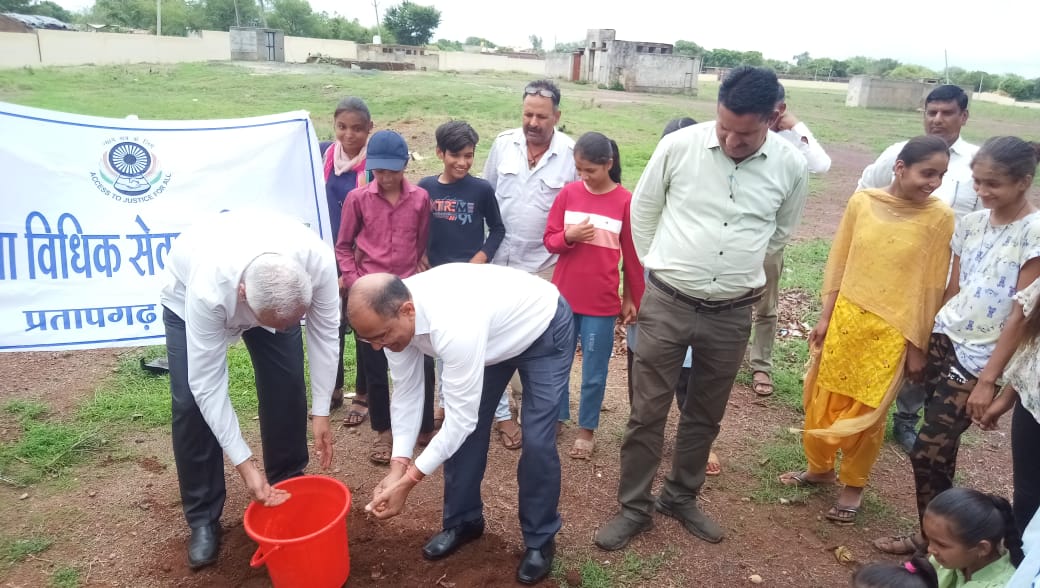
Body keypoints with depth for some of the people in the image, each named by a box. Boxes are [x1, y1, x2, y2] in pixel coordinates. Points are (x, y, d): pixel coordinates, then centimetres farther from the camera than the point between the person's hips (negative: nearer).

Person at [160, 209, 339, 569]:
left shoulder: (319, 261, -39)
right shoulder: (208, 290, -45)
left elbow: (324, 331, -22)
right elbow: (208, 384, -35)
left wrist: (320, 411, -18)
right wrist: (244, 464, -33)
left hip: (272, 291, 3)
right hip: (188, 297, -2)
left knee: (287, 386, -6)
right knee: (191, 401, -12)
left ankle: (286, 491, 15)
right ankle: (203, 518, 6)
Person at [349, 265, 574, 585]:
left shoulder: (455, 326, -44)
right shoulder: (393, 314, -21)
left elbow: (461, 417, -37)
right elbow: (406, 393, -11)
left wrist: (407, 483, -32)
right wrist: (398, 466, -18)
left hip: (544, 329, -7)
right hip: (494, 332, 7)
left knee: (536, 440, -11)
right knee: (462, 431, 4)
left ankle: (540, 540, 12)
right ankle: (463, 521, 25)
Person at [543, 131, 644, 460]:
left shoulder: (625, 202, -8)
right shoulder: (568, 193, 0)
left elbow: (633, 257, -1)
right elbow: (549, 241, 4)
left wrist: (633, 299, 2)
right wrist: (568, 236, -17)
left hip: (602, 303, -3)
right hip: (562, 297, 3)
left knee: (594, 373, 9)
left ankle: (587, 431, 26)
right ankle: (554, 419, 34)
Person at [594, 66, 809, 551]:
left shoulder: (791, 167, -5)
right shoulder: (678, 146, -10)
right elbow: (643, 209, 5)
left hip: (732, 314, 2)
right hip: (666, 305, -2)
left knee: (705, 416, 17)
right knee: (647, 413, 6)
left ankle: (681, 497, 39)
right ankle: (633, 508, 24)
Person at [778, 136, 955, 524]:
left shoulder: (939, 218, -10)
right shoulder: (862, 202, -4)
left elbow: (932, 288, -6)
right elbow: (839, 264, 3)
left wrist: (918, 346, -4)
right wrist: (825, 317, 4)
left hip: (891, 332, -3)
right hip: (845, 319, 3)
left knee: (866, 413, 9)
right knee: (824, 401, 14)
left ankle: (853, 486, 30)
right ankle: (819, 468, 36)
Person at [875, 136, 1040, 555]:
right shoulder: (972, 223, 5)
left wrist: (988, 379, -14)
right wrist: (923, 340, 10)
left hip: (978, 358, -5)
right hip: (942, 340, 5)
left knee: (926, 451, -3)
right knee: (940, 448, 10)